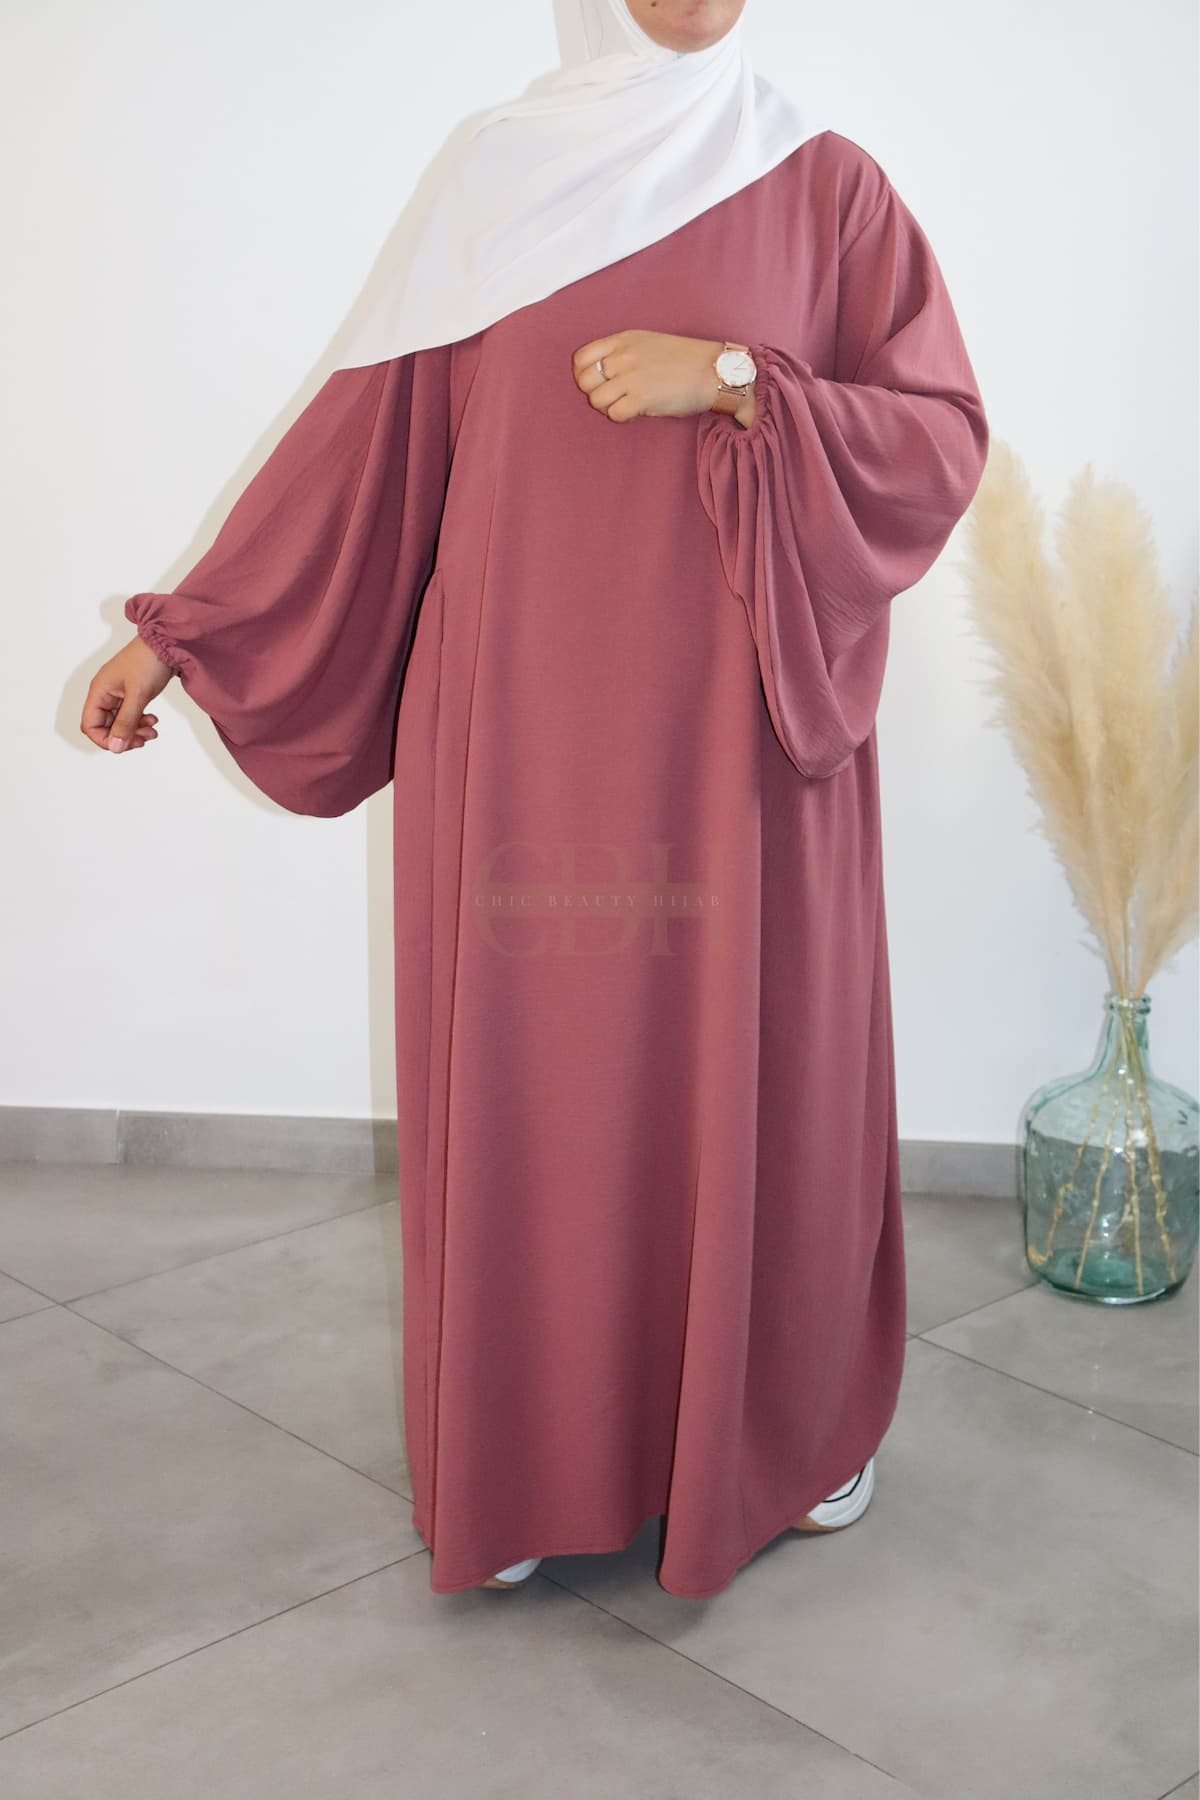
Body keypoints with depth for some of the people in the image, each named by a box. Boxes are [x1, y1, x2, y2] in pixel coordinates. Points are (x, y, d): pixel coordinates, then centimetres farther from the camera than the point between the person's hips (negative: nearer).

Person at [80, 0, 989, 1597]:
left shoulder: (828, 186, 4)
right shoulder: (501, 176, 7)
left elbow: (942, 440, -2)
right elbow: (370, 434, 5)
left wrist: (734, 380, -16)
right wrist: (185, 629, 2)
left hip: (740, 735, -1)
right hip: (527, 733, 1)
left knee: (757, 1072, 6)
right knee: (526, 1072, 6)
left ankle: (795, 1424, 31)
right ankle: (532, 1461, 25)